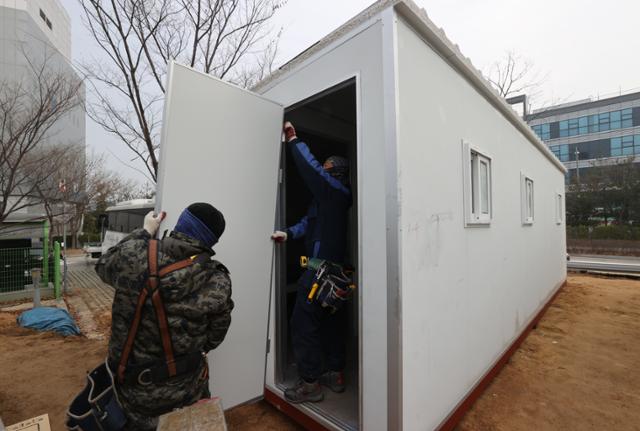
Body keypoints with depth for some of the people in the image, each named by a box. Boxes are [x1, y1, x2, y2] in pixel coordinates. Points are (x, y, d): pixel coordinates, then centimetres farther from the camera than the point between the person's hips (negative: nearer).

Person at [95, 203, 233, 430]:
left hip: (136, 393, 0)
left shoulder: (133, 255, -25)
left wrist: (144, 232, 9)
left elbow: (104, 265, 1)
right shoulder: (218, 283, -23)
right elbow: (214, 336, -7)